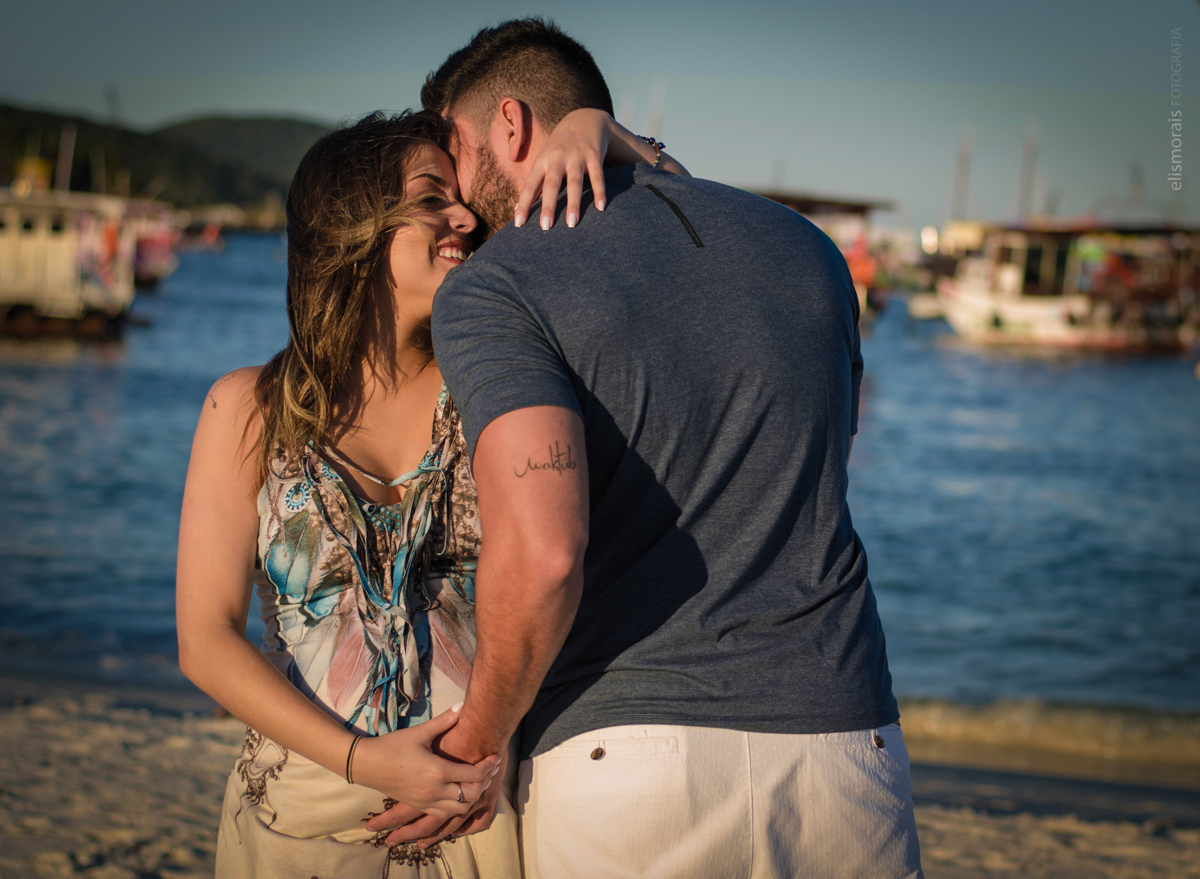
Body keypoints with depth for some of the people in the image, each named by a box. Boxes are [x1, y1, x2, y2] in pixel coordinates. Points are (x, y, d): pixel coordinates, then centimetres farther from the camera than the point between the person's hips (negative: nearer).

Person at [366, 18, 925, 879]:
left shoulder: (489, 290, -5)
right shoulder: (804, 246, 13)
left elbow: (540, 554, -21)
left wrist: (475, 746, -5)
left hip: (625, 760, -4)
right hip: (843, 742, 5)